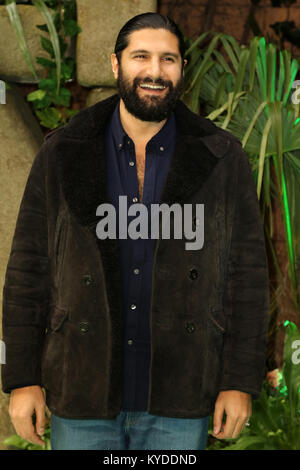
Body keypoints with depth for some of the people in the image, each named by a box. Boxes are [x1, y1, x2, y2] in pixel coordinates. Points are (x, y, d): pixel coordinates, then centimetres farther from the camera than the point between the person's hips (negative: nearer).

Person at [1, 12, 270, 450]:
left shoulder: (222, 158, 0)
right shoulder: (62, 154, 1)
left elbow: (247, 272, 1)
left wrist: (240, 382, -3)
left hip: (179, 403, 0)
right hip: (82, 400, 1)